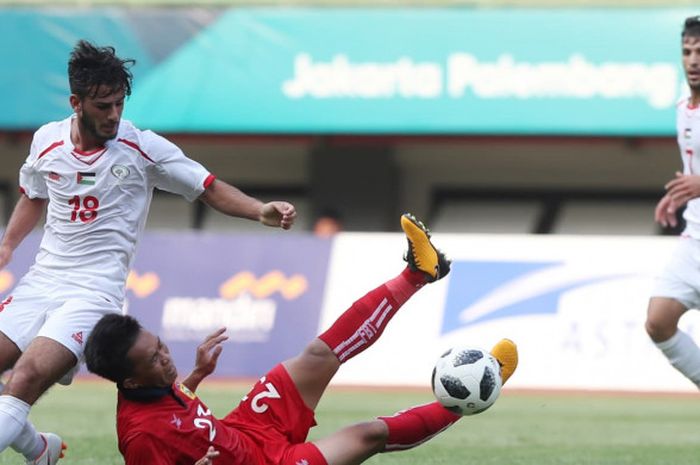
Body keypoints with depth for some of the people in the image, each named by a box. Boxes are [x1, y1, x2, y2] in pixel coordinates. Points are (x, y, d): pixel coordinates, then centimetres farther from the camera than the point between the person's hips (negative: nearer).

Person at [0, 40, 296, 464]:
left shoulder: (144, 149, -7)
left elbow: (210, 189, -5)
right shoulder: (47, 141, 5)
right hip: (42, 281, 5)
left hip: (94, 291, -5)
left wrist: (261, 210, -20)